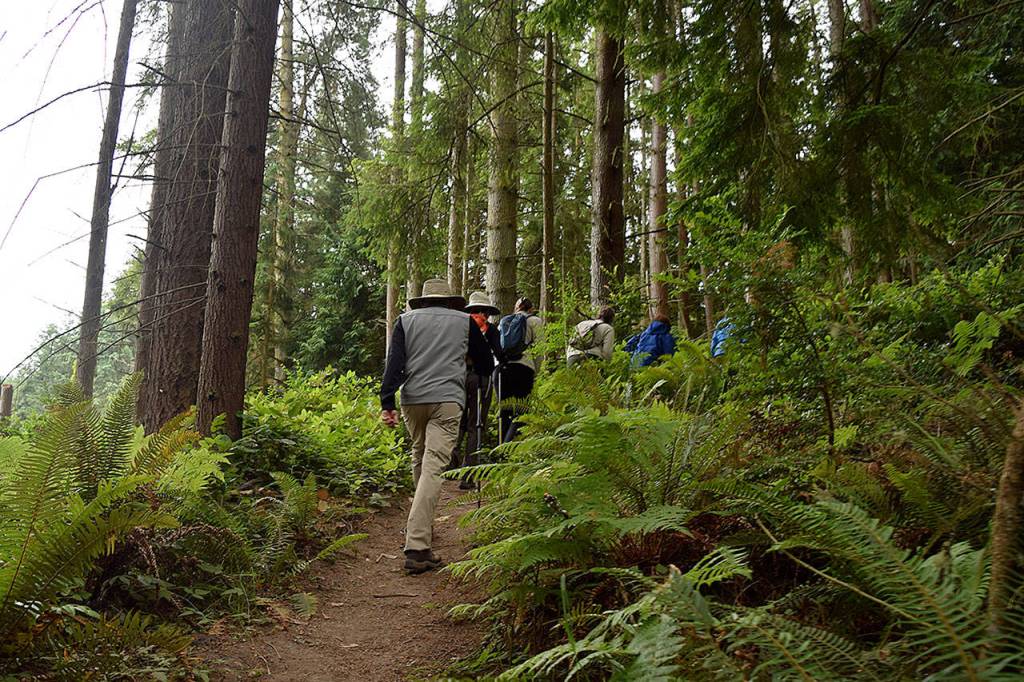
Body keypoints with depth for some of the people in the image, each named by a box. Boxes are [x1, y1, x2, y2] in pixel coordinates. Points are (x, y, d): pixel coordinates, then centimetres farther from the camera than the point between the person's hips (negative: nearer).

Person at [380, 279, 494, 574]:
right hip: (447, 400, -3)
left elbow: (394, 362, 1)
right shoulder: (464, 321, 12)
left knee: (419, 459, 22)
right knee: (433, 467, -10)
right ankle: (417, 547, -19)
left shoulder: (406, 320, 14)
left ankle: (423, 526, 34)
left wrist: (387, 403, -3)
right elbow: (486, 366, 19)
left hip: (412, 399, 3)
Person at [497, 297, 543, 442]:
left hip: (501, 367, 4)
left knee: (504, 410, 9)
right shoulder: (535, 321, 11)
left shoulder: (503, 321, 23)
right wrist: (536, 372, 5)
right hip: (523, 366, -4)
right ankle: (508, 446, -21)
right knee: (520, 410, -6)